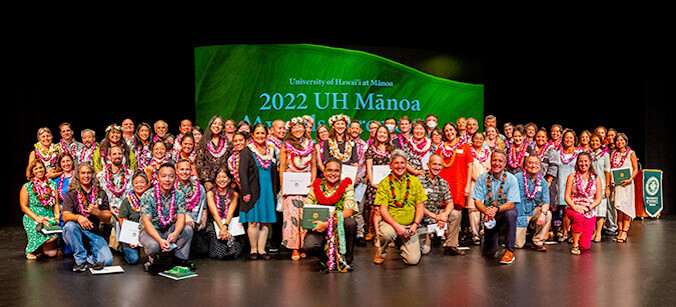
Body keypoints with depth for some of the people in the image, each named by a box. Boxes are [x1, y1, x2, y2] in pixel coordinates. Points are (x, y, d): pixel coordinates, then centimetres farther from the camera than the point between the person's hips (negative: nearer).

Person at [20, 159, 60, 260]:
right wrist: (37, 218, -15)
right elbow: (24, 207, -1)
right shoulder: (27, 187, 3)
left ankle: (40, 248, 19)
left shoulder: (52, 184, 12)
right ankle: (31, 250, -1)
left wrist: (57, 215, -6)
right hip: (32, 219, -2)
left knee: (52, 253, -17)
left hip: (50, 219, 2)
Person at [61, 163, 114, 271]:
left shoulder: (101, 194, 9)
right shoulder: (71, 194, 2)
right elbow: (65, 216, -13)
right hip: (75, 234, -1)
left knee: (107, 260, -23)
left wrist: (97, 212, -17)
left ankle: (88, 258, 10)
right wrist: (78, 217, -35)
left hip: (94, 233, 1)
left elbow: (108, 219, 4)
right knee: (70, 225, -37)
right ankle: (81, 259, -19)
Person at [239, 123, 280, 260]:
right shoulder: (247, 151, 0)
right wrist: (246, 192, -14)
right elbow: (242, 173, -6)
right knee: (254, 222, -5)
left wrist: (276, 191, 12)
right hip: (254, 191, -4)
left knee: (265, 222, 4)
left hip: (268, 191, 4)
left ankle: (261, 249, 11)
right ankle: (253, 249, 6)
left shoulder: (271, 151, 14)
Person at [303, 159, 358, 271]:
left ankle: (346, 260, -10)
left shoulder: (347, 187, -1)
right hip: (318, 228, 1)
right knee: (309, 246, -28)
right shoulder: (316, 186, 6)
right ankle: (326, 259, 9)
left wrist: (327, 223, -25)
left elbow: (349, 211, -15)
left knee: (350, 223, -32)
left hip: (339, 228, -1)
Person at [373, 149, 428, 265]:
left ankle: (400, 244, 24)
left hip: (410, 226, 3)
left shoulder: (414, 181, 5)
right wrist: (397, 226, -23)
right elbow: (383, 210, -9)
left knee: (413, 260, -11)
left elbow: (420, 206, 4)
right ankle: (380, 252, -3)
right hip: (390, 222, -3)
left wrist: (415, 224, -12)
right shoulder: (384, 184, -3)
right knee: (388, 232, -39)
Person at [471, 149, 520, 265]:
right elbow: (477, 201, -9)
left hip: (505, 212, -1)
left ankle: (510, 251, -24)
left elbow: (511, 204, -18)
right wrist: (486, 210, -31)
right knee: (488, 253, -4)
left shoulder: (511, 179, -10)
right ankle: (485, 236, 34)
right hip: (489, 216, 1)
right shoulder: (482, 178, -5)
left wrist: (496, 209, -37)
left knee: (510, 213, -39)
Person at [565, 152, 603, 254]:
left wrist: (587, 208, -15)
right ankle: (575, 244, -19)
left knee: (585, 246, -9)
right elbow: (567, 197, -2)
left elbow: (598, 199, 2)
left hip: (590, 212, 1)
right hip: (573, 209, -1)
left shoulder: (596, 178, 8)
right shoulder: (572, 177, 4)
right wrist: (575, 207, -20)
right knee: (579, 217, -40)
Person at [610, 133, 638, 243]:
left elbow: (636, 169, 1)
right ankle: (620, 231, 3)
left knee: (626, 207, -8)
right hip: (616, 183, 3)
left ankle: (624, 231, -8)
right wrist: (610, 179, -2)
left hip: (626, 183, -3)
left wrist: (630, 179, -14)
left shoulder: (631, 153, 3)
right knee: (619, 207, 1)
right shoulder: (613, 154, 13)